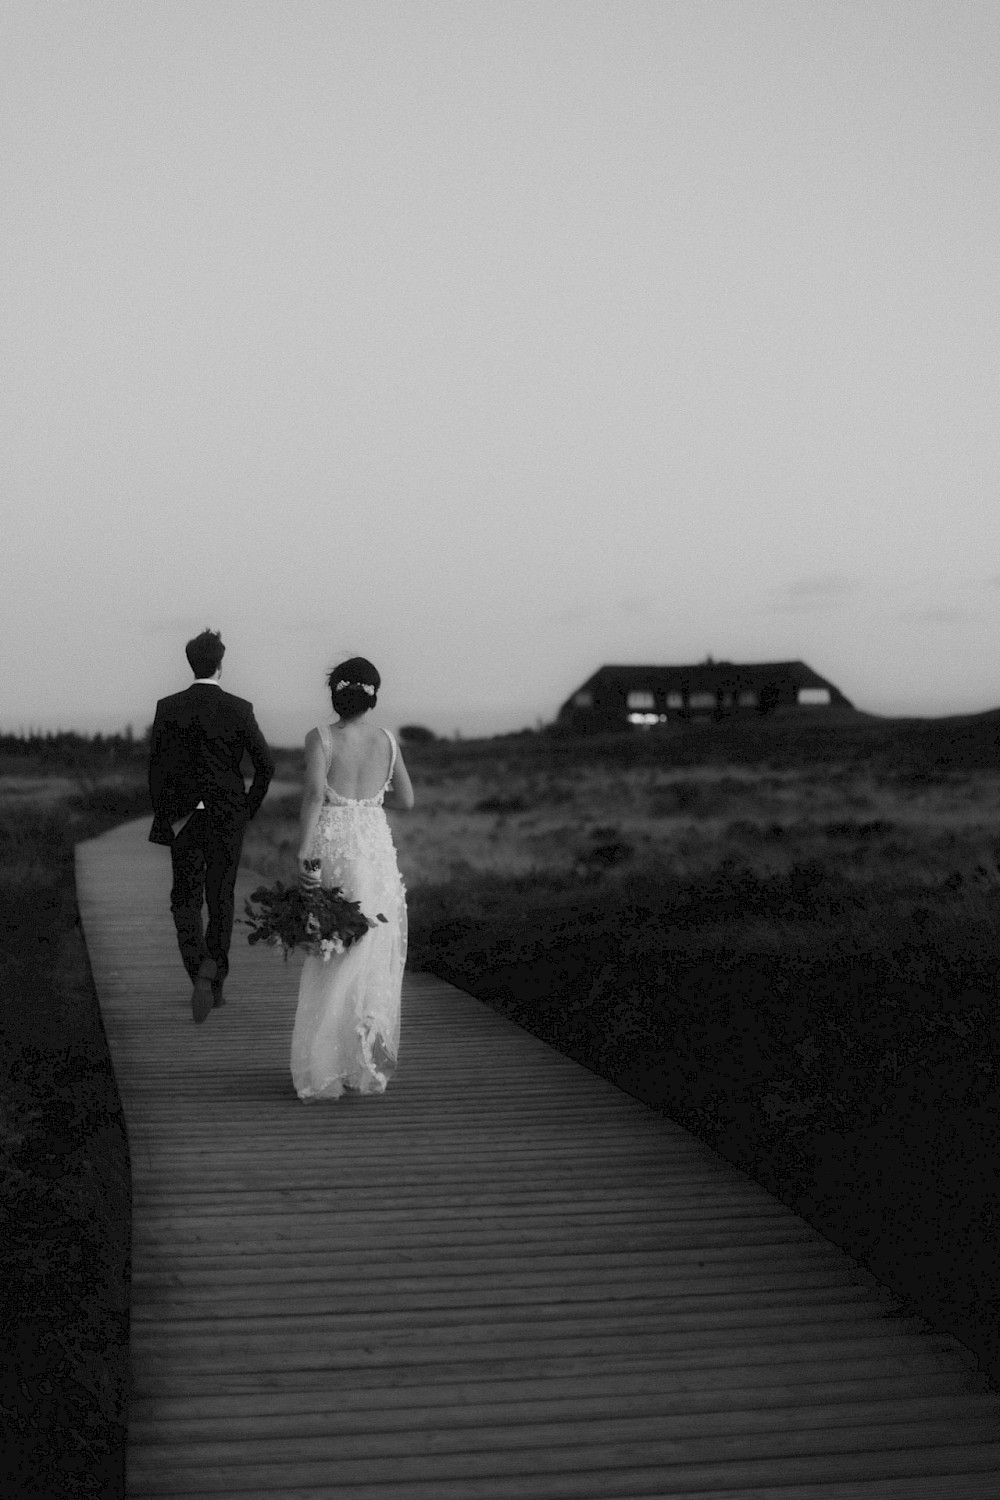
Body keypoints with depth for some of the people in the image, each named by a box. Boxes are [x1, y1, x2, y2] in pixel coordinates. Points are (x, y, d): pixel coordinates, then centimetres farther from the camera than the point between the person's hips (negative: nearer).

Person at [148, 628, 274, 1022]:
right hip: (228, 818, 0)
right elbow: (265, 764, -7)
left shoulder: (168, 708, -4)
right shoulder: (239, 710, -6)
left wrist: (162, 818, 4)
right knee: (220, 898, 11)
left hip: (184, 816, 0)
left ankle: (200, 966, -11)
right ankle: (216, 980, 10)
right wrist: (250, 807, 7)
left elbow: (156, 767, -5)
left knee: (185, 899, 10)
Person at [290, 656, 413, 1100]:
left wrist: (303, 855, -20)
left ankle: (324, 1069, 6)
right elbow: (406, 798, 14)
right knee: (371, 956, 12)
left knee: (329, 960, 5)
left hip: (331, 846, -3)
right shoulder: (387, 741, 4)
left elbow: (314, 793, -19)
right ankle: (366, 1066, 16)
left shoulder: (320, 739, -7)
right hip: (376, 846, 3)